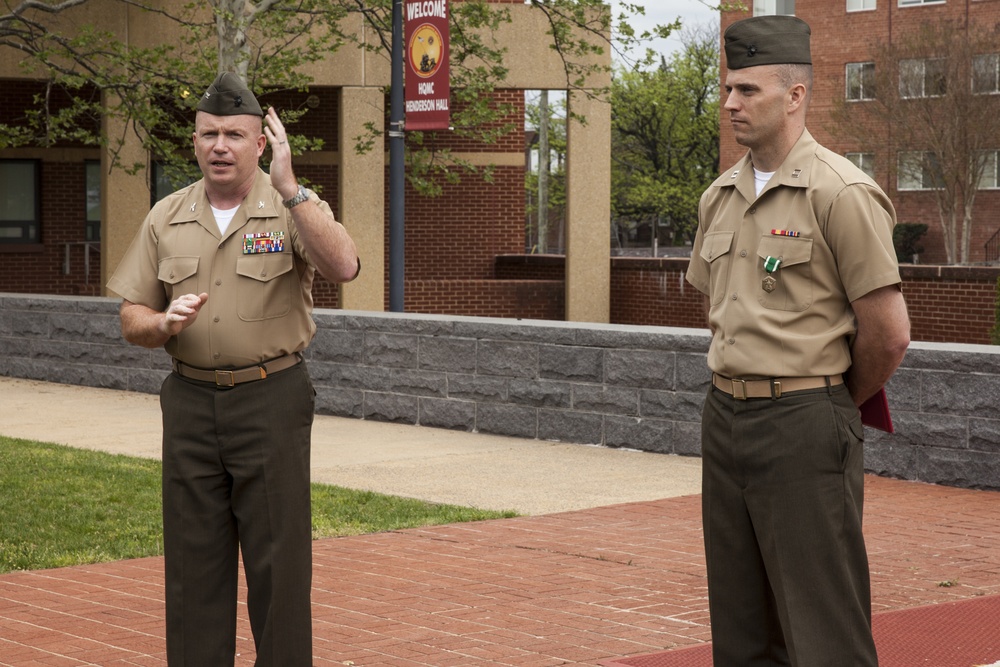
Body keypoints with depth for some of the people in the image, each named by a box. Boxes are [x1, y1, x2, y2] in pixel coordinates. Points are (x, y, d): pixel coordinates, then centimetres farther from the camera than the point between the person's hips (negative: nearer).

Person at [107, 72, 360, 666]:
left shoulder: (293, 209, -2)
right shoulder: (166, 219, 8)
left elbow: (344, 266, -23)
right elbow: (131, 320, 11)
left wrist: (289, 188, -27)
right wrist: (164, 323, -11)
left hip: (272, 399, -3)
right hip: (191, 400, 3)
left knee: (278, 559, 0)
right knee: (194, 559, 7)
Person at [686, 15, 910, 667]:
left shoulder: (842, 193, -11)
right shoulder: (720, 196, 11)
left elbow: (889, 333, -11)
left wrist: (837, 405, 3)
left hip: (803, 424, -8)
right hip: (724, 413, 8)